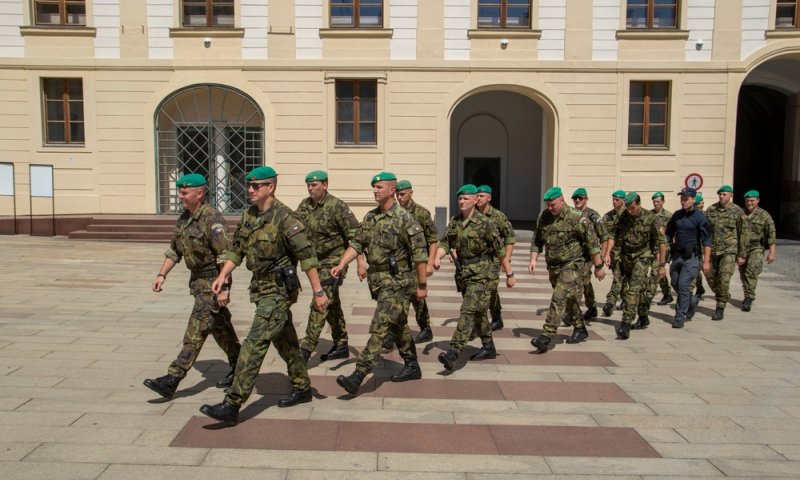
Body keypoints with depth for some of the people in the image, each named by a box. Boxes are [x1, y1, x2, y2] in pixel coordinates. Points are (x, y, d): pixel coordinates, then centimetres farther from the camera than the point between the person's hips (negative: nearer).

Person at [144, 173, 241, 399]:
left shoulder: (212, 219, -20)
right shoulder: (184, 218, 8)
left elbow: (225, 256, -24)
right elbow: (174, 250, 17)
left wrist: (224, 288, -27)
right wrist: (162, 275, 8)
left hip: (213, 281, -9)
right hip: (198, 279, 9)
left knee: (196, 331, -9)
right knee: (220, 327, 18)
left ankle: (172, 381, -8)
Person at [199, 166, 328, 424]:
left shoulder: (284, 218, -18)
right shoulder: (249, 215, 7)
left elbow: (307, 255, -18)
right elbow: (236, 249, 14)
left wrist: (318, 291, -18)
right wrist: (222, 276, 1)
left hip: (279, 290, -9)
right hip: (261, 287, 9)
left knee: (254, 343, -11)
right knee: (285, 341, 19)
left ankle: (232, 405, -7)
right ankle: (302, 388, 34)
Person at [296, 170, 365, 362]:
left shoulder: (337, 206, -14)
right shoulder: (304, 205, 5)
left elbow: (354, 234, -16)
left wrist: (360, 260, -21)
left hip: (334, 260, -7)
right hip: (317, 260, 7)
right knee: (331, 303, 15)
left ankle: (307, 347, -10)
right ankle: (341, 346, 26)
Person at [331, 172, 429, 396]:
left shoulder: (404, 218, -13)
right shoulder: (370, 217, 10)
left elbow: (420, 254, -13)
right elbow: (357, 244, 9)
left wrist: (422, 285, -12)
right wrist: (341, 265, -6)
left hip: (398, 282, -8)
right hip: (378, 282, 8)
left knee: (379, 328, -12)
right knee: (398, 326, 19)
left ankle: (358, 376, -14)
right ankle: (412, 367, 34)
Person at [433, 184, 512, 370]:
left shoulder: (485, 223, -11)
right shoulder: (454, 222, 7)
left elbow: (500, 251, -6)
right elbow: (444, 243, 4)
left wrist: (509, 275, -3)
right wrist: (437, 257, -18)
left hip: (482, 274, -7)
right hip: (463, 272, 7)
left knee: (468, 311, -16)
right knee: (478, 312, 17)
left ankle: (453, 353, -23)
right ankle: (488, 348, 33)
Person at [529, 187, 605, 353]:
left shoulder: (577, 218, -15)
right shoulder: (543, 217, 2)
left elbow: (592, 243, -11)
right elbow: (537, 240, 13)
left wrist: (598, 266, -8)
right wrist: (533, 259, 1)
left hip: (571, 265, -6)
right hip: (553, 266, 7)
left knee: (558, 299, -16)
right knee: (569, 299, 18)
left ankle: (546, 337, -18)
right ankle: (580, 329, 35)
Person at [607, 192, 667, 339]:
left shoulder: (651, 218, -13)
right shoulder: (623, 217, -1)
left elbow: (661, 242, -9)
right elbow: (615, 237, 4)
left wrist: (662, 265, -9)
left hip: (642, 257, -5)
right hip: (625, 258, 5)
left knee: (634, 289, -18)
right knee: (639, 290, 18)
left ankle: (626, 324, -22)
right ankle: (644, 318, 37)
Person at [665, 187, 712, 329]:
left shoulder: (700, 217, -7)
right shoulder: (676, 215, 8)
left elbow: (706, 241, -8)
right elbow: (668, 234, 15)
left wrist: (706, 261, -13)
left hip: (691, 256, -6)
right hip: (677, 254, 6)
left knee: (683, 285, -10)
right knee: (675, 283, 14)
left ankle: (680, 317, -1)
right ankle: (691, 303, 40)